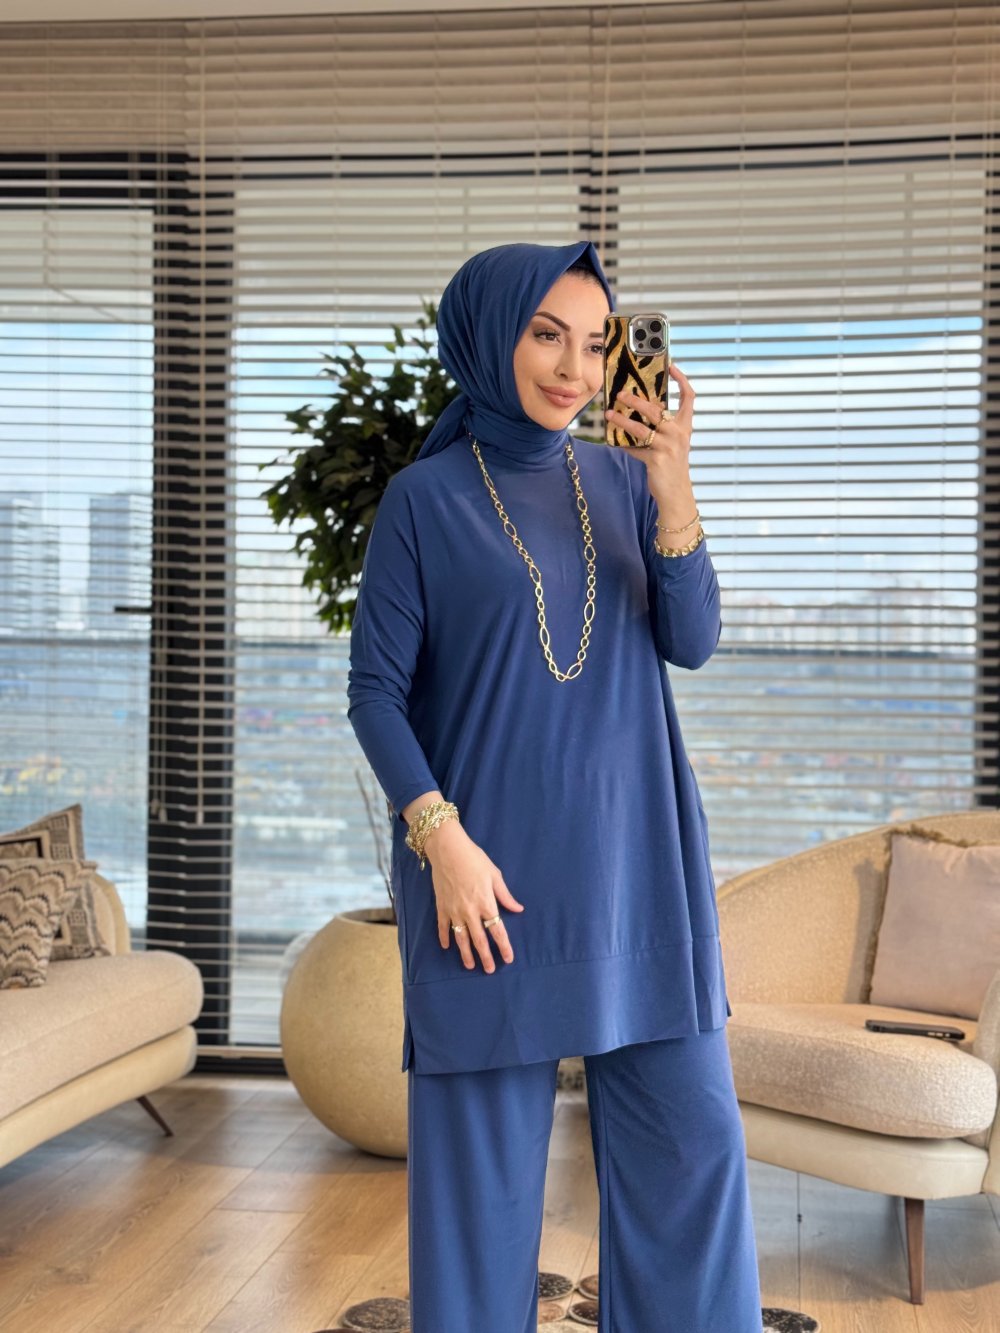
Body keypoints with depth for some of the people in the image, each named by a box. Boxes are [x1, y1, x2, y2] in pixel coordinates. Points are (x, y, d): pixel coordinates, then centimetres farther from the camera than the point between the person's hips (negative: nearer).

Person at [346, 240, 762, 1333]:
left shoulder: (621, 481, 8)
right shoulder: (425, 498, -2)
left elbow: (691, 643, -2)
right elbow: (375, 688, -4)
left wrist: (672, 489, -16)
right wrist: (441, 837, -15)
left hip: (634, 861, 4)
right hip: (490, 868, -3)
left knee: (692, 1136, 6)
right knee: (485, 1150, 4)